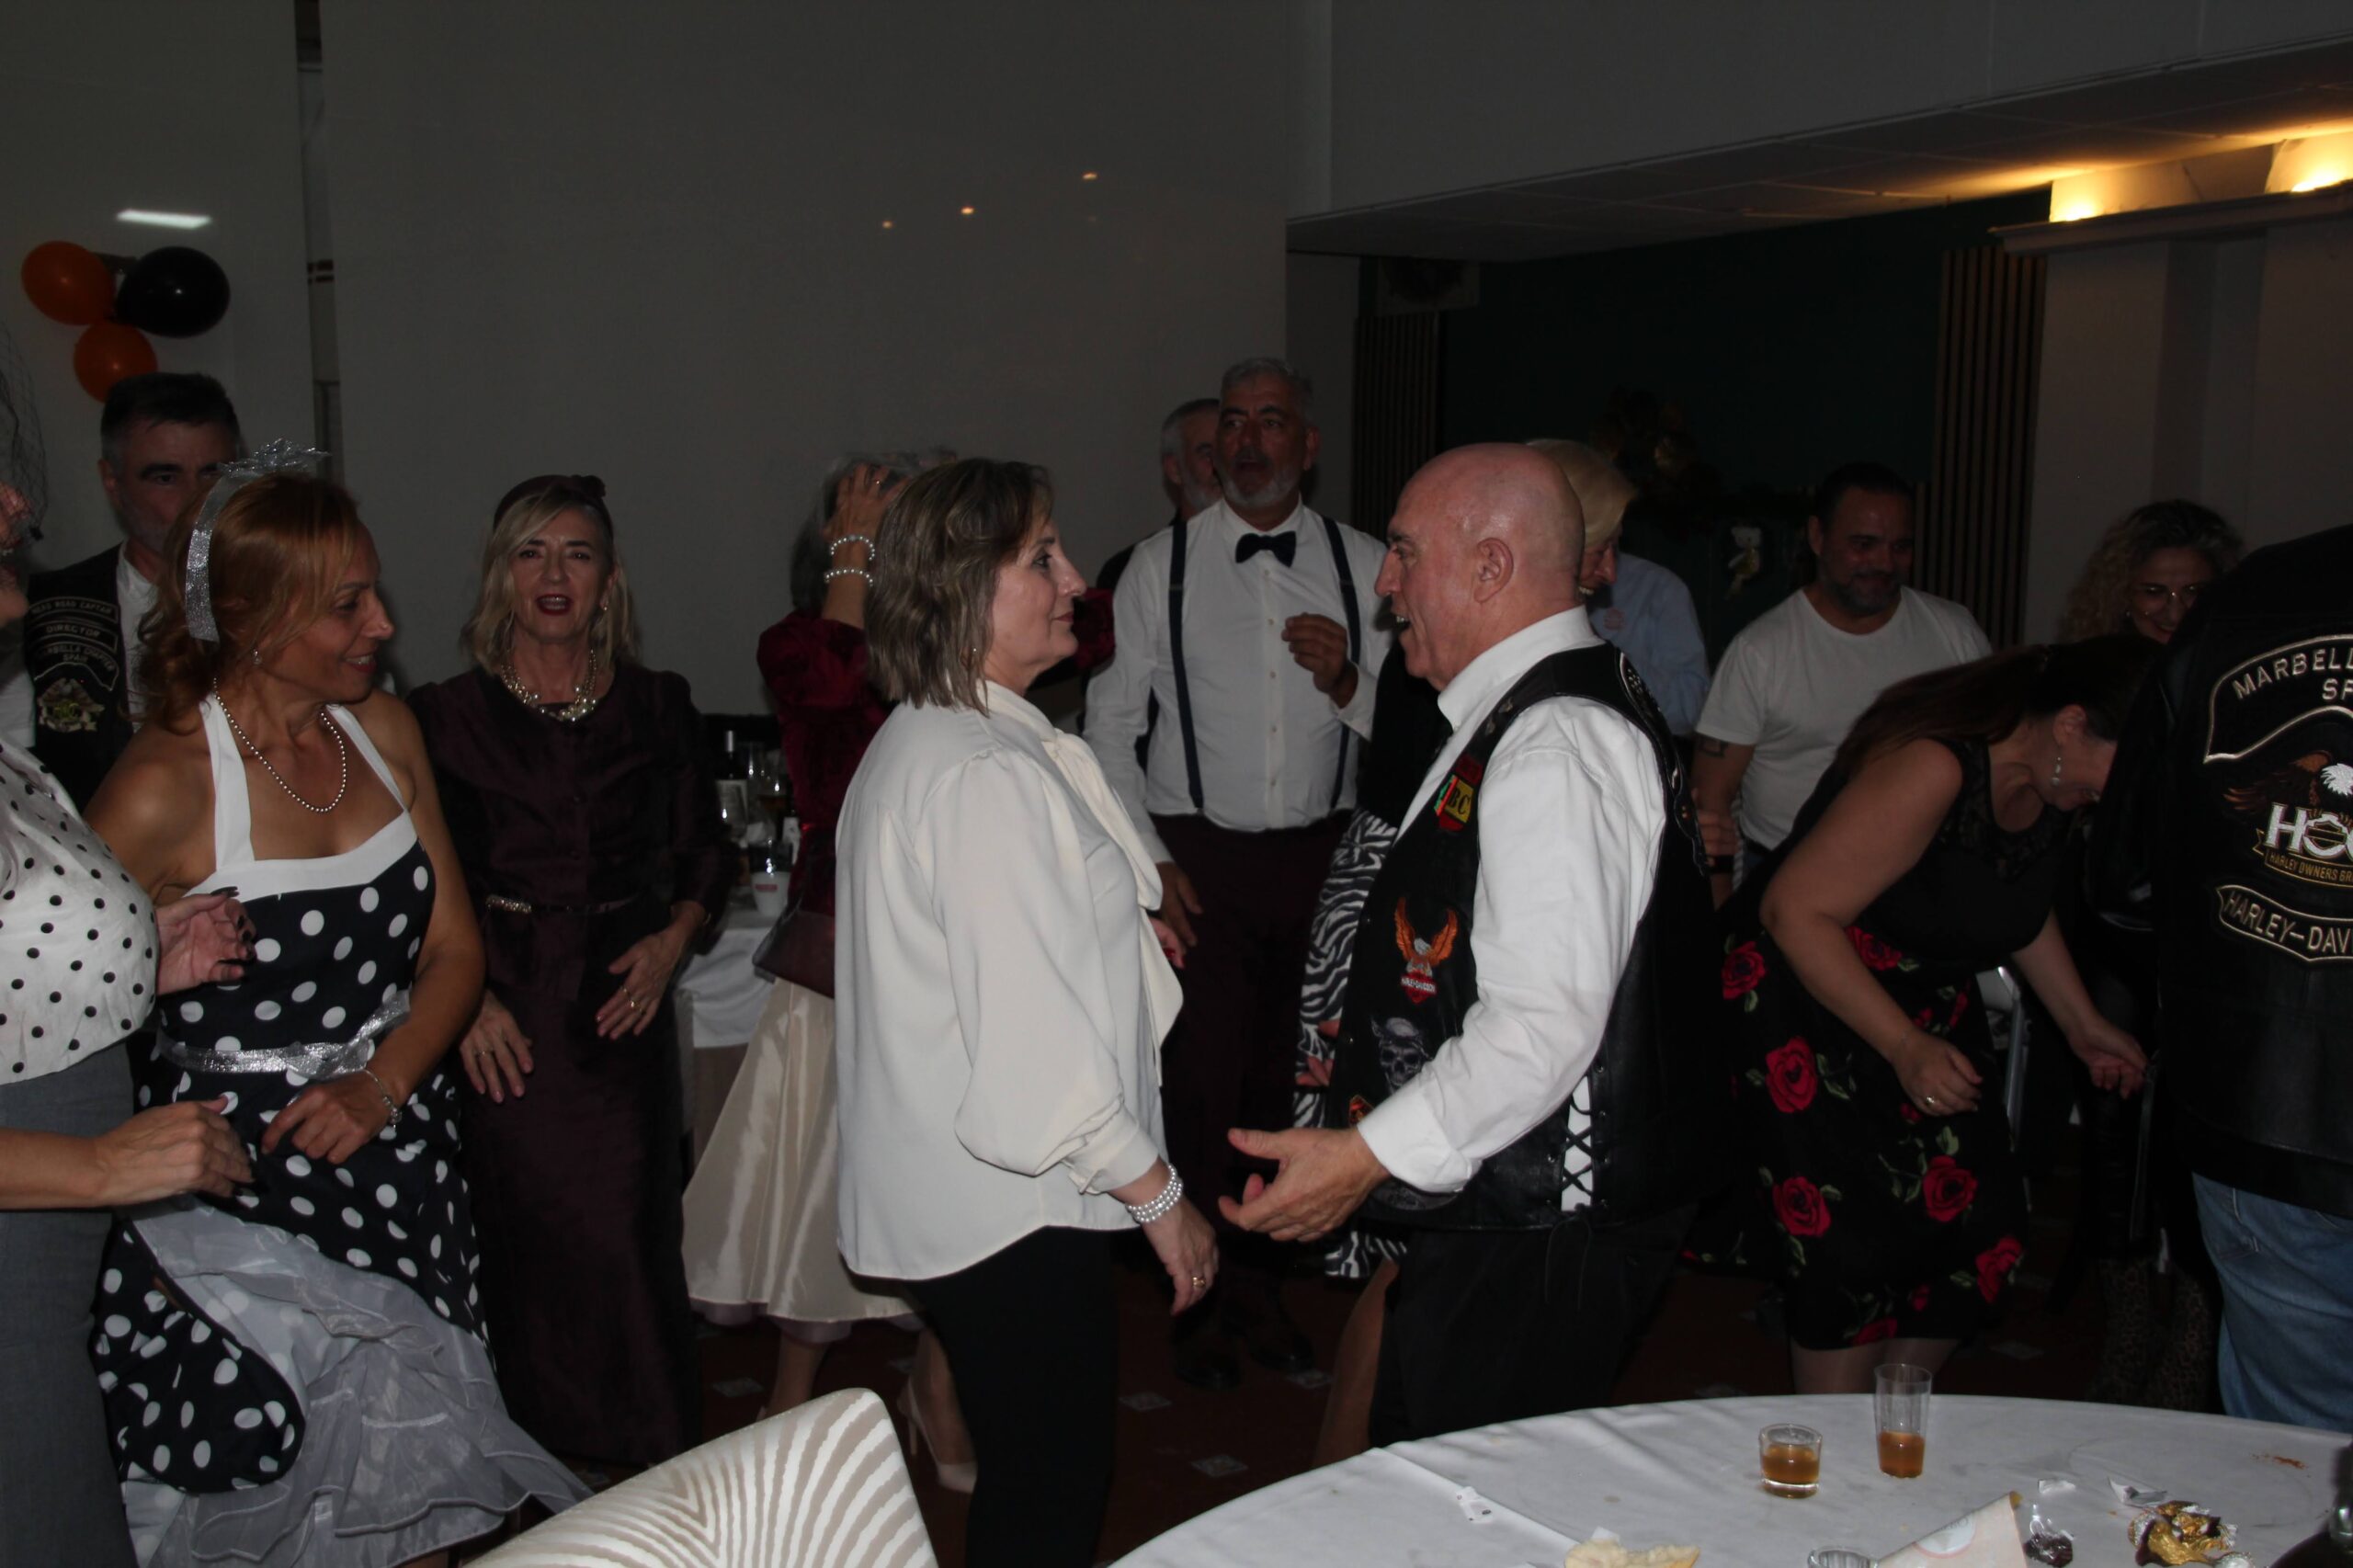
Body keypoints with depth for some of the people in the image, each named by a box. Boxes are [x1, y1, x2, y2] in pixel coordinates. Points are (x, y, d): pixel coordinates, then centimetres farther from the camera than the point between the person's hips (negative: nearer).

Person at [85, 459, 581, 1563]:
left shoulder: (384, 733, 4)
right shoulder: (162, 788, -15)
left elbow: (454, 946, 7)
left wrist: (383, 1082, -8)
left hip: (398, 1161, 5)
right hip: (240, 1192, -5)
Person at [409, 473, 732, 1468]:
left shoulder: (656, 708, 9)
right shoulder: (446, 717, 3)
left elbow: (705, 851, 15)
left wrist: (672, 940, -2)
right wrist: (465, 993, -8)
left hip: (623, 1005, 1)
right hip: (504, 1013, -1)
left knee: (629, 1237, -1)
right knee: (527, 1240, -1)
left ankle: (662, 1474, 14)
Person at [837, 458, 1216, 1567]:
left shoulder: (915, 742, 11)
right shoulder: (987, 776, -23)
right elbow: (1037, 1038, -24)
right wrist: (1159, 1194, -15)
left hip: (957, 1195, 10)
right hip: (1011, 1211, -10)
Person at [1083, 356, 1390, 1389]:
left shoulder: (1362, 566, 5)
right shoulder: (1163, 564, 1)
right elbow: (1109, 727, 2)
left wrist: (1348, 681, -12)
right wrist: (1147, 859, -5)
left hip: (1321, 855, 2)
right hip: (1199, 857, -2)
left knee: (1297, 1077, 10)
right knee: (1203, 1086, 0)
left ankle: (1262, 1282, 30)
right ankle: (1199, 1297, 20)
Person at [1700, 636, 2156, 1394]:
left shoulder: (2047, 778, -2)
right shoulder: (1932, 768, -29)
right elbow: (1796, 911, -28)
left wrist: (2082, 1024, 16)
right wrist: (1905, 1048, -29)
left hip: (1926, 1003, 8)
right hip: (1802, 997, -8)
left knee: (1975, 1228, 1)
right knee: (1850, 1248, -11)